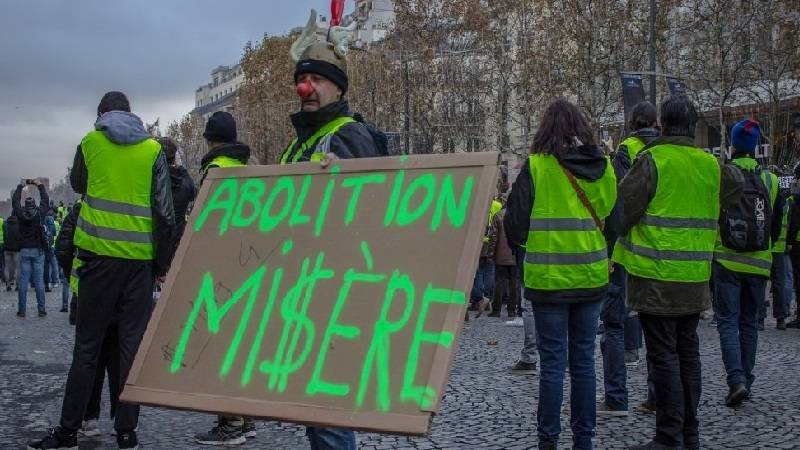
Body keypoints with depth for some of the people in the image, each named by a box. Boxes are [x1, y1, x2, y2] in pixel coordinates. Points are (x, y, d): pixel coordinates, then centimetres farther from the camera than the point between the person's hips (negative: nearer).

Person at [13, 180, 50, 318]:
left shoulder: (20, 214, -1)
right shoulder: (40, 213, -3)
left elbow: (15, 200, 15)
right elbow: (45, 199, 13)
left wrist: (20, 186, 27)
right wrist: (40, 186, 24)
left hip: (24, 251, 1)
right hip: (38, 250, -1)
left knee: (23, 280, 3)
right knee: (39, 281, 0)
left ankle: (21, 310, 3)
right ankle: (41, 309, 1)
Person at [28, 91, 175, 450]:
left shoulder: (90, 142, 4)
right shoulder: (153, 150, 3)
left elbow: (77, 184, 23)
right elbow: (165, 211, -1)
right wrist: (163, 262, 6)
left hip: (100, 254, 0)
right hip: (140, 258, 1)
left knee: (87, 347, 6)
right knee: (133, 345, 5)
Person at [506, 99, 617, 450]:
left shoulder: (536, 167, -10)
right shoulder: (603, 167, 1)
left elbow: (515, 227, -7)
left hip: (549, 279, -4)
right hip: (592, 277, 4)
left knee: (552, 362, 2)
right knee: (583, 360, 11)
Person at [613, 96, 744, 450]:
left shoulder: (651, 160, -12)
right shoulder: (711, 164, 6)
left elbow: (623, 211, -11)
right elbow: (735, 190, 25)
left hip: (656, 277, -6)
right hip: (695, 279, 6)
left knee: (663, 355, -2)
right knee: (688, 352, 15)